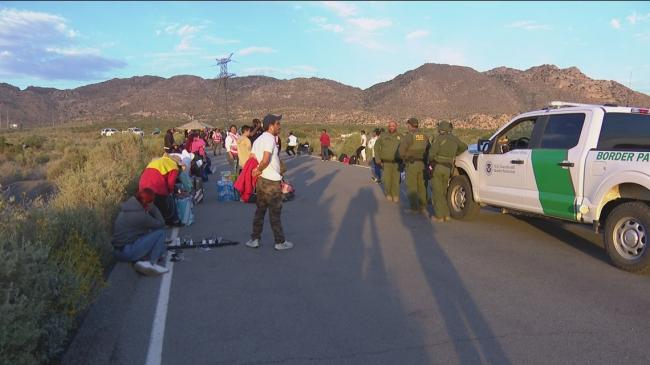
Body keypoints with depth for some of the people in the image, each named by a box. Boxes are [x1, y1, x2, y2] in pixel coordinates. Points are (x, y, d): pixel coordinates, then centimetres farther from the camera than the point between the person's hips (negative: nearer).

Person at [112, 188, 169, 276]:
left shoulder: (127, 208, 9)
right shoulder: (140, 215, -18)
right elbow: (161, 223, -7)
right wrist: (153, 208, -1)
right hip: (128, 252, -9)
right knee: (160, 232, -7)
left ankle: (142, 260, 8)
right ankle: (152, 263, -4)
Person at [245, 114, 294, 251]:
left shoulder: (258, 140, 11)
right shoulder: (270, 139, -17)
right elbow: (265, 160, -27)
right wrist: (258, 170, -12)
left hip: (261, 181, 8)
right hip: (272, 182, -8)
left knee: (260, 211, 16)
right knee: (275, 213, 2)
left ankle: (254, 239, 20)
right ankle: (280, 242, 13)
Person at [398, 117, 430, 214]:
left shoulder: (408, 136, -12)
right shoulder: (424, 136, 6)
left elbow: (401, 150, -15)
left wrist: (405, 158, 3)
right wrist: (424, 159, 16)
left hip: (412, 164, -6)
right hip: (422, 164, 6)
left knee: (411, 187, 0)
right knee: (421, 186, 13)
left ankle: (414, 207, 1)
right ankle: (423, 206, 17)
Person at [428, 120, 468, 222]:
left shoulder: (439, 139, -9)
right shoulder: (454, 139, 9)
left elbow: (432, 154, -16)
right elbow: (464, 147, 25)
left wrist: (430, 159, 4)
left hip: (437, 167, -5)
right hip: (447, 169, 5)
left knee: (437, 192, 1)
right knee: (443, 192, 17)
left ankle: (439, 216, 1)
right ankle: (446, 214, 16)